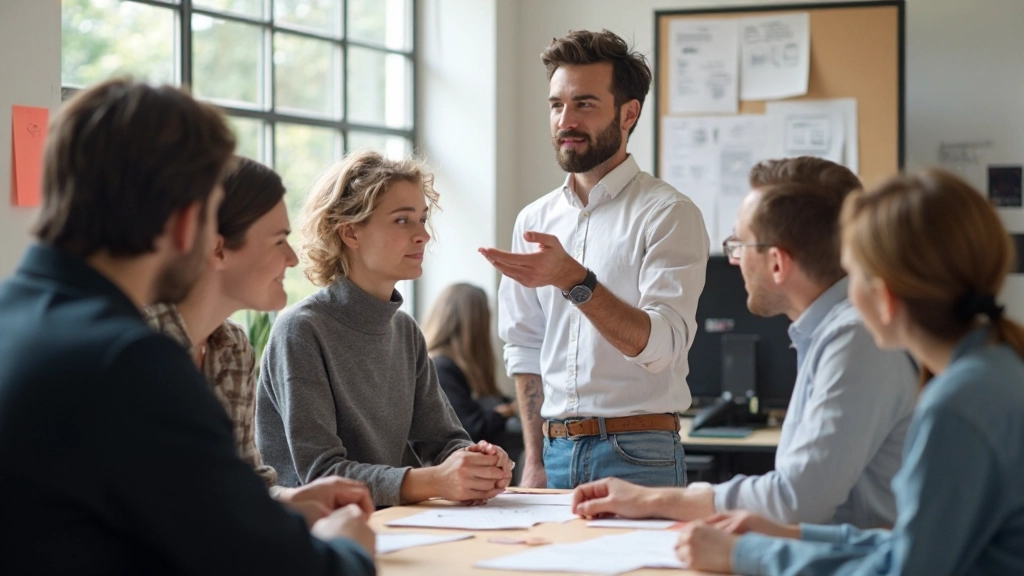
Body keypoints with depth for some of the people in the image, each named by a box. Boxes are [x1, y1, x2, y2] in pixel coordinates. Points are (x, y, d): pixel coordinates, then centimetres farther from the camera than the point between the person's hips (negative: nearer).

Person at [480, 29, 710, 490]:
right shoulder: (533, 221, 10)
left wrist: (573, 280, -30)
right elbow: (524, 348, 13)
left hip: (637, 456, -5)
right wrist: (535, 462, 7)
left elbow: (662, 344, -19)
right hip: (556, 452, 5)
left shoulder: (668, 214, -7)